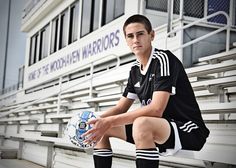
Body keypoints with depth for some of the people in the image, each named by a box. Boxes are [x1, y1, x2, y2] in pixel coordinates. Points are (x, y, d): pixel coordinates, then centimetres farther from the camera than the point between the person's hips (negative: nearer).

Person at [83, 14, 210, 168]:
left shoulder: (163, 59, -16)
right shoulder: (135, 70, 9)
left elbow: (156, 110, -26)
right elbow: (121, 108, 13)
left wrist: (110, 121, -25)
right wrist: (97, 121, -7)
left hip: (188, 130, -8)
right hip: (156, 130, 8)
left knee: (141, 124, -38)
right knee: (99, 129, 5)